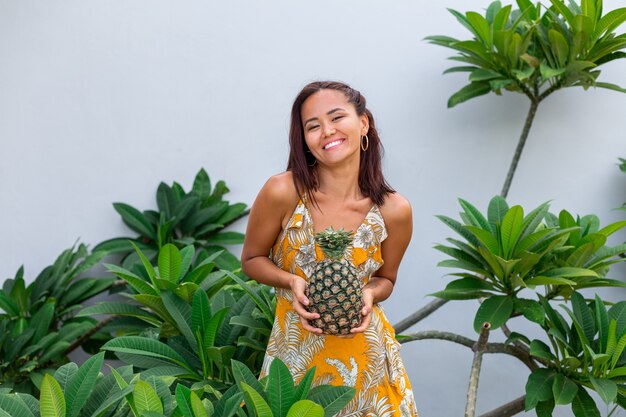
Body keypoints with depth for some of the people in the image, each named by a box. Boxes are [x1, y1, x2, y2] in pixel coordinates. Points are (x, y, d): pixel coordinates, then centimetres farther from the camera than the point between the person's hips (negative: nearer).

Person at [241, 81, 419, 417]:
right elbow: (252, 260, -3)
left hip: (365, 352, 2)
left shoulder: (394, 210, -13)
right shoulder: (283, 192, -18)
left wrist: (370, 294, -16)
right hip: (297, 352, -1)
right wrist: (292, 282, -20)